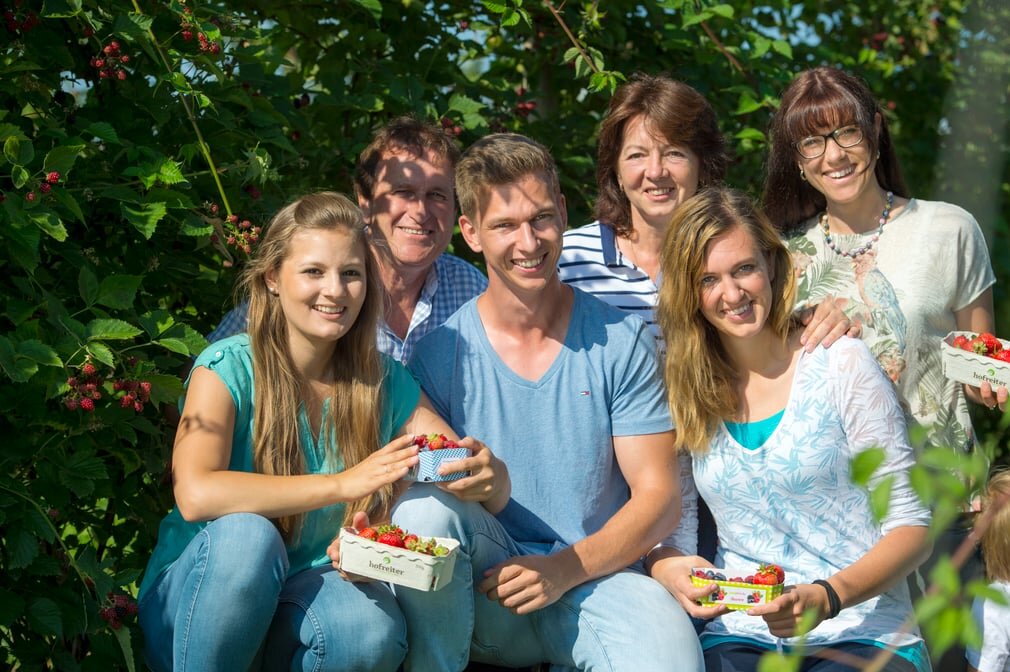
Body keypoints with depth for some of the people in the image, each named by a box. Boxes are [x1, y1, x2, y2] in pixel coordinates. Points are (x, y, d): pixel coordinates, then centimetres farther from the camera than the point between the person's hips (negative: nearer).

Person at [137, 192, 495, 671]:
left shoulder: (384, 381, 2)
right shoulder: (229, 368, -10)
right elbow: (195, 495, -27)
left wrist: (485, 473, -29)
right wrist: (343, 484, -31)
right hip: (197, 601, -2)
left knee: (373, 632, -31)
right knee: (246, 534, -34)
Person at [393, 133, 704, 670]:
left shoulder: (621, 343, 1)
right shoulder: (441, 354, 2)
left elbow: (658, 497, -2)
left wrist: (564, 570, -16)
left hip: (596, 579, -1)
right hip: (485, 602, 1)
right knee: (425, 506, -29)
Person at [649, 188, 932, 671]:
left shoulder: (841, 364, 0)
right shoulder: (684, 388, 8)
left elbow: (911, 525, -2)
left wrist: (827, 597, -18)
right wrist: (667, 568, -11)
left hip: (862, 633, -2)